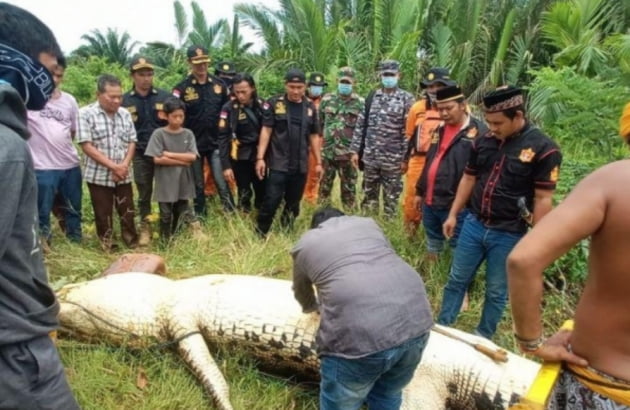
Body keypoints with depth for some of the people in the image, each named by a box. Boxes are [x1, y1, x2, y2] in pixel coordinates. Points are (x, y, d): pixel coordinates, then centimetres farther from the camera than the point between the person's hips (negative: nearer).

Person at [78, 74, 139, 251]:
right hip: (99, 176, -4)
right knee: (104, 217, 7)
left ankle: (133, 246, 27)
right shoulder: (86, 114, -9)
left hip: (123, 176, 4)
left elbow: (132, 142, 7)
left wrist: (124, 165, -9)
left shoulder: (125, 114, 5)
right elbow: (86, 146, -14)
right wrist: (113, 166, -17)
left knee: (128, 213, 13)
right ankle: (108, 250, 22)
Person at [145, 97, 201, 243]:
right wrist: (182, 161, -11)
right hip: (166, 183, -3)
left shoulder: (188, 134, 2)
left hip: (183, 182, 3)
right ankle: (165, 242, 21)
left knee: (182, 213, 12)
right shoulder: (159, 134, -6)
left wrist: (169, 154, -12)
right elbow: (157, 159, -14)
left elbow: (192, 157, -8)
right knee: (166, 215, 7)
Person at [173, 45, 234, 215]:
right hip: (193, 145, -1)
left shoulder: (219, 85, 4)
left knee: (222, 184, -3)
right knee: (198, 187, 11)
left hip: (216, 143, 1)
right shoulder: (182, 88, -5)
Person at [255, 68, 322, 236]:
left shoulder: (310, 108, 8)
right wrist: (260, 157, -11)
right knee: (271, 202, -5)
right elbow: (266, 131, -4)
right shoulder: (274, 104, -3)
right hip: (278, 164, -4)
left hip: (301, 166, 4)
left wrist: (318, 162, 10)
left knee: (293, 204, 13)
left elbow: (314, 136, 12)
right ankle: (260, 234, 10)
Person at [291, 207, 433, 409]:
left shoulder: (305, 243, 21)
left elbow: (302, 294, 36)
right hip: (415, 318, 5)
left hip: (357, 332, -4)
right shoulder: (368, 223, 28)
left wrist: (315, 307, 58)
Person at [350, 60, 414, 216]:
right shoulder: (372, 97, 8)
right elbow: (360, 125, 9)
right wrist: (355, 150, 4)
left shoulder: (406, 99, -3)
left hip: (393, 158, -3)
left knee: (391, 196, 7)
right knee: (369, 194, 13)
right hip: (370, 156, 3)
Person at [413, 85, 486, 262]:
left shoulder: (478, 131, -12)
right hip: (430, 201, 8)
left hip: (456, 204, -8)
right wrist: (420, 191, 22)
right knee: (432, 241, 20)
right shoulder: (440, 129, 14)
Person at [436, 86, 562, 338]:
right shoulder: (483, 141, 1)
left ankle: (483, 338, 30)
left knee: (496, 291, 12)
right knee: (457, 279, 14)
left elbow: (543, 199, -12)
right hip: (474, 224, 4)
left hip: (509, 234, -4)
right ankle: (441, 327, 30)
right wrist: (453, 215, 12)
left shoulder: (543, 148, -13)